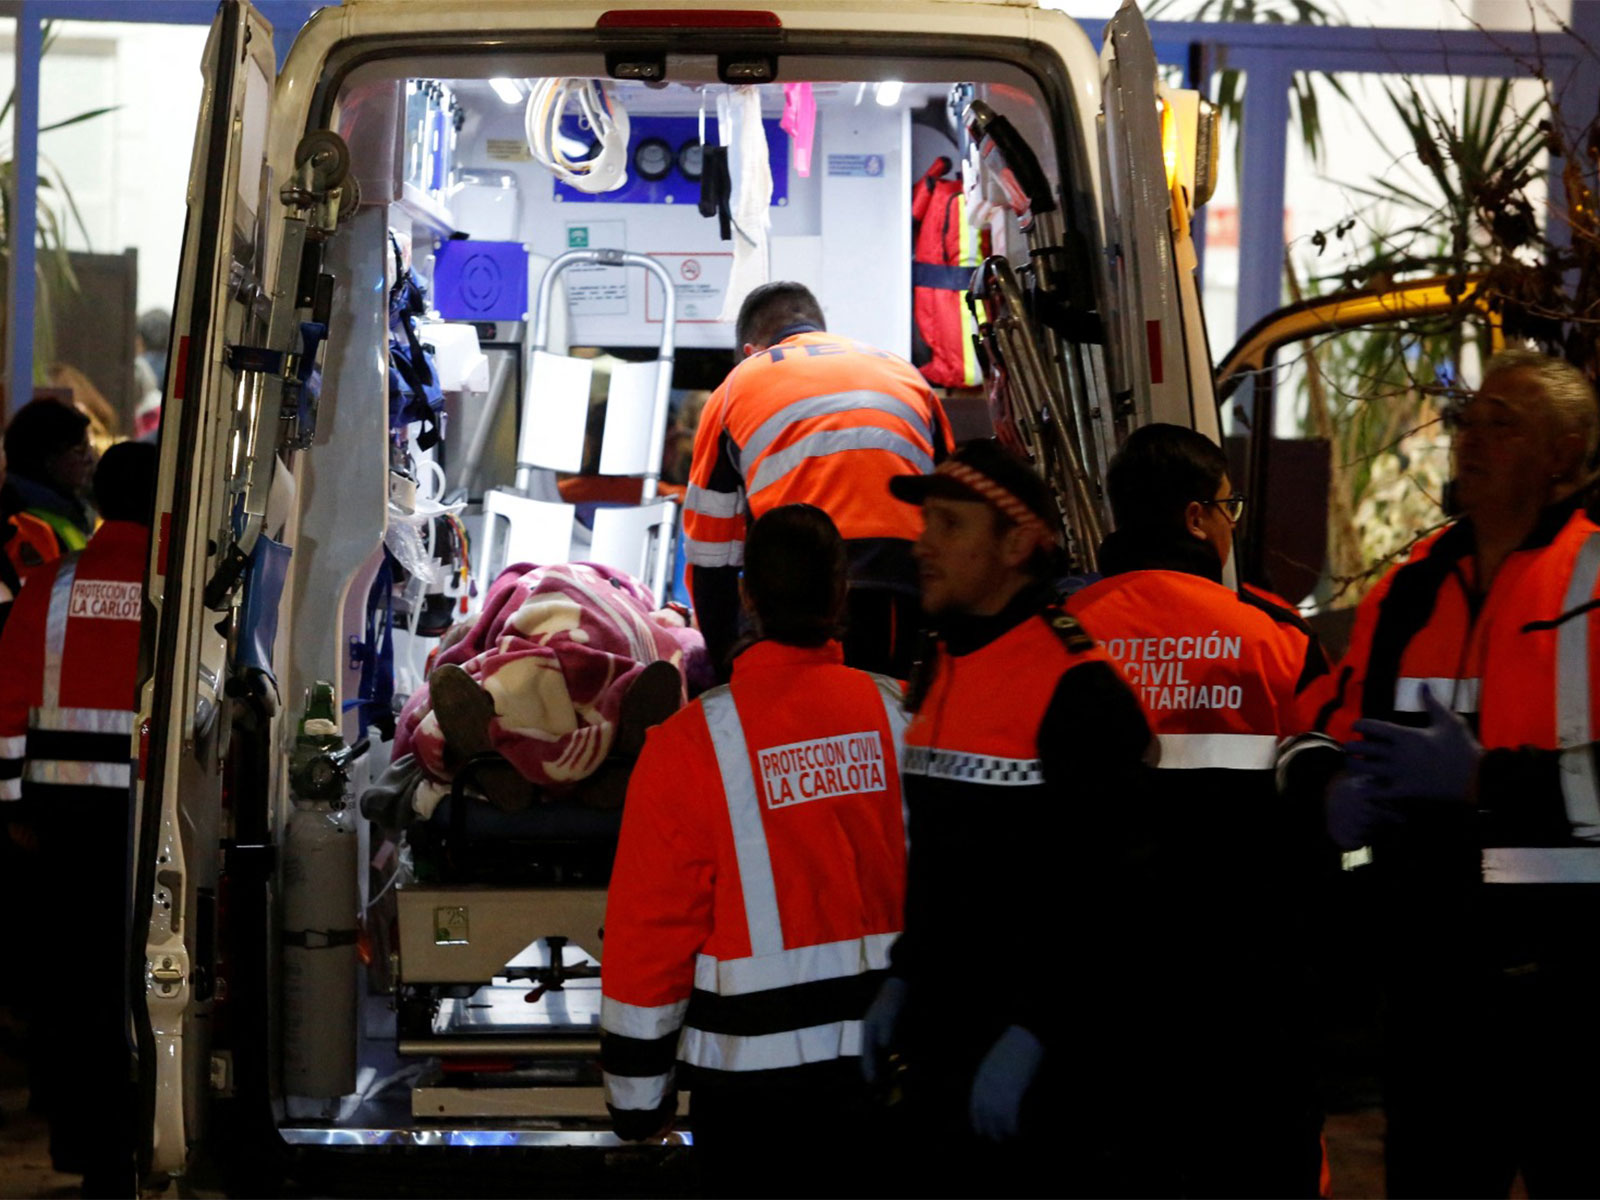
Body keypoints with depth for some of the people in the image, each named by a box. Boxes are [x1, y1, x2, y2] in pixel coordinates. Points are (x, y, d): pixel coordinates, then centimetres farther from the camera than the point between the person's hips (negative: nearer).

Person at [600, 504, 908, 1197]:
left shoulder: (690, 745, -12)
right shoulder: (899, 715, -4)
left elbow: (648, 927, -9)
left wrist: (636, 1090, 1)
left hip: (752, 1068, -3)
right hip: (888, 1060, 3)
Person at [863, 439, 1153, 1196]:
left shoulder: (1078, 691, -15)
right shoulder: (934, 682, 14)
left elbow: (1101, 895, -20)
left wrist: (1031, 1034, -21)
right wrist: (904, 979, 14)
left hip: (1046, 1058, -8)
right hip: (943, 1044, 8)